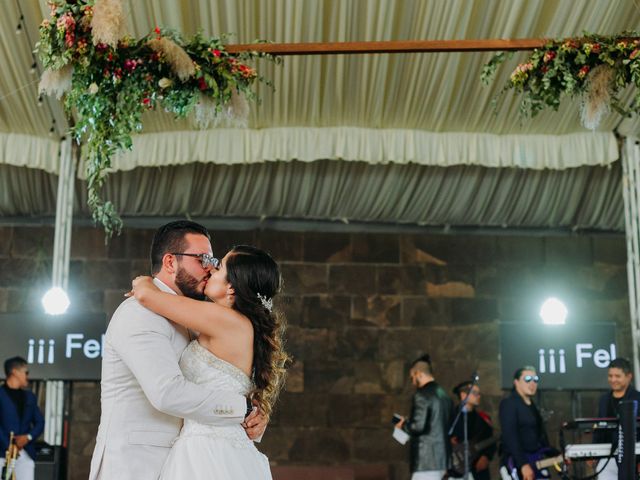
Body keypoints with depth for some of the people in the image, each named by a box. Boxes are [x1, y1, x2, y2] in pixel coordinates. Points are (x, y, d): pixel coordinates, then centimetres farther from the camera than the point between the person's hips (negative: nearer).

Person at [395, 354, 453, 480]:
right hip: (442, 456, 9)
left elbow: (418, 426, -20)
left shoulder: (422, 394, -12)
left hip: (427, 458, -9)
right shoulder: (444, 395, 13)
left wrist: (403, 425, 1)